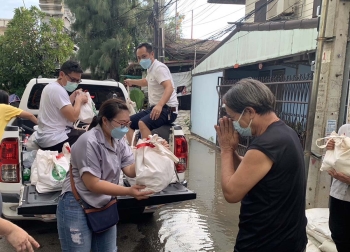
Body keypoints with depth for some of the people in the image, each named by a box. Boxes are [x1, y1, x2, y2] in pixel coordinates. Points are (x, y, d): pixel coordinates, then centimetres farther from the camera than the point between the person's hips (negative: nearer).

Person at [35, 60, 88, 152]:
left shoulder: (51, 86, 14)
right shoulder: (58, 90, -18)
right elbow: (73, 117, -23)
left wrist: (74, 96, 10)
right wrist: (79, 100, -8)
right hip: (54, 140, -11)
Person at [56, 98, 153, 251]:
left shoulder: (118, 140, 2)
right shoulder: (89, 142, -22)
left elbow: (131, 170, -6)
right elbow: (93, 184, -23)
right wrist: (128, 191, -28)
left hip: (105, 207, 7)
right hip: (77, 208, -7)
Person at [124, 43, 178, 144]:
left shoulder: (159, 67, -14)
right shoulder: (150, 69, 15)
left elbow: (169, 88, -30)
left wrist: (159, 105, -45)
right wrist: (132, 82, 46)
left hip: (167, 109, -10)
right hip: (154, 107, 10)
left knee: (142, 123, -34)